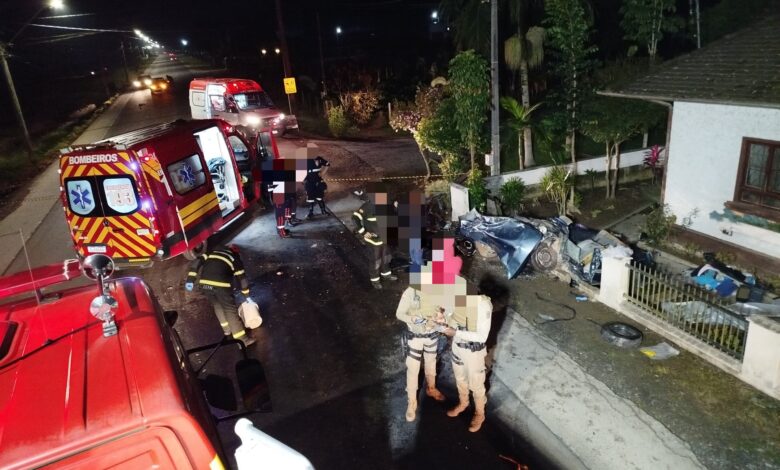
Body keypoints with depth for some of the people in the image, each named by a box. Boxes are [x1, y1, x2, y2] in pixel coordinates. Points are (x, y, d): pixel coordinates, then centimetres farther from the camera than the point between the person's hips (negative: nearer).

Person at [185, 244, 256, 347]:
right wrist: (247, 296, 30)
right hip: (221, 285, -4)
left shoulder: (212, 252, 27)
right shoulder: (235, 258, 19)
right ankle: (242, 338, 9)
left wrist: (190, 280, 9)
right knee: (230, 309, 6)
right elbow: (241, 278, 21)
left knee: (217, 305, 26)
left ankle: (227, 329, 38)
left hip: (204, 284, 4)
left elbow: (197, 262, 13)